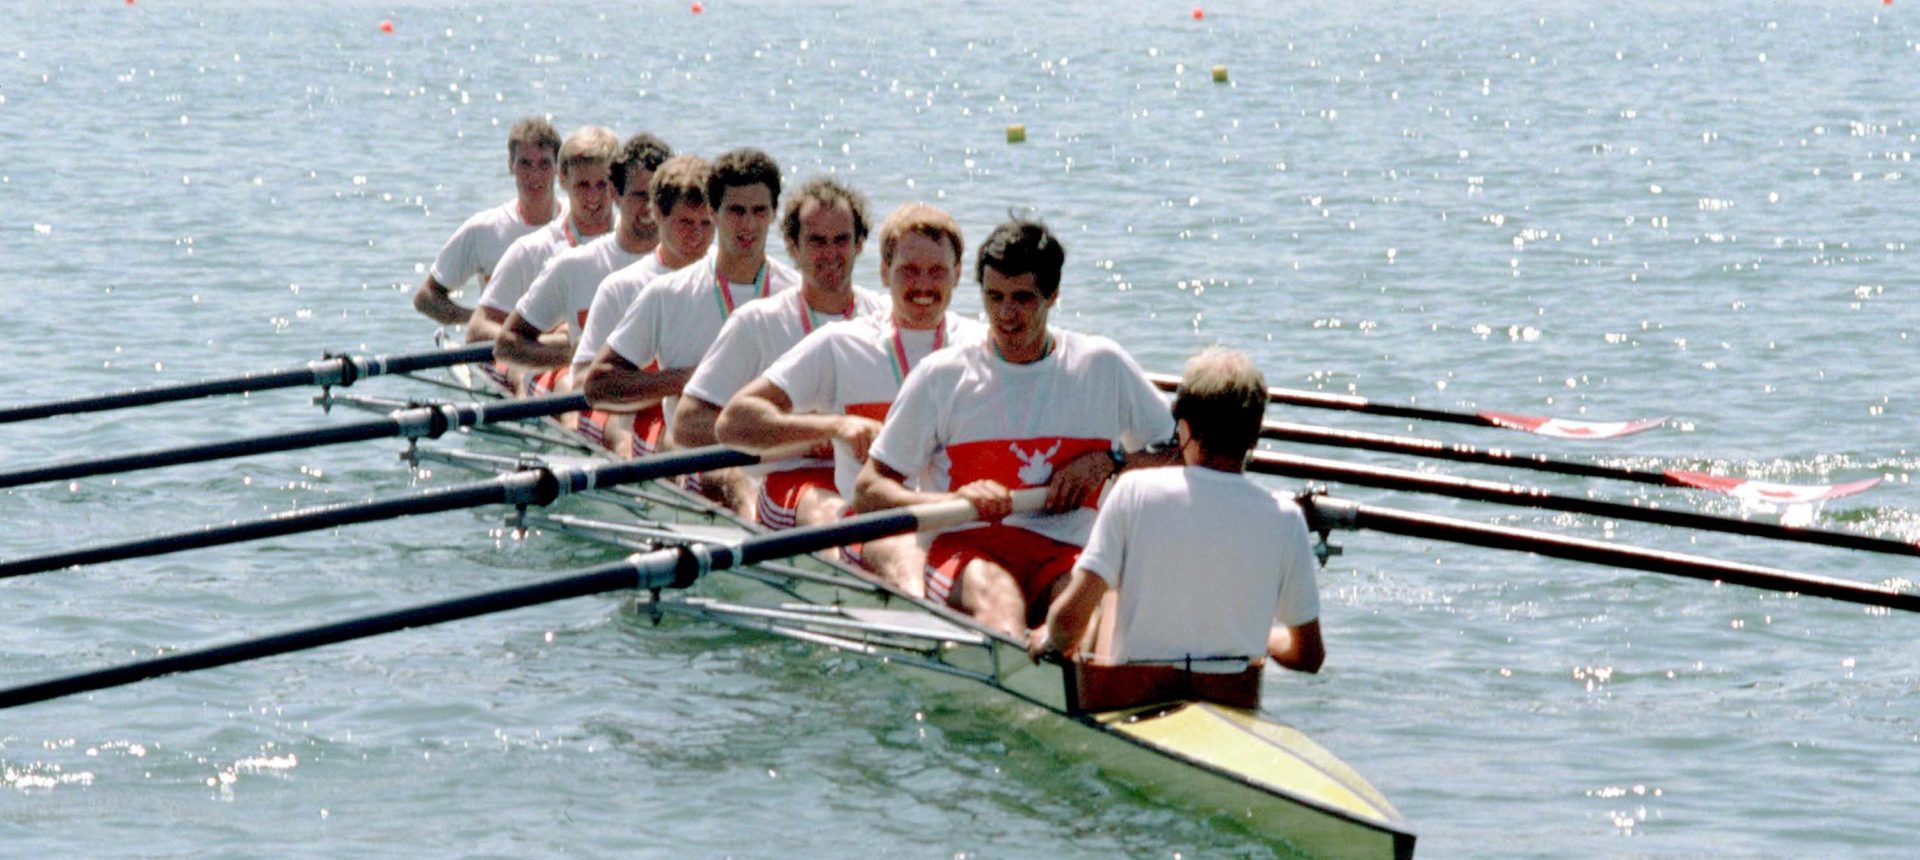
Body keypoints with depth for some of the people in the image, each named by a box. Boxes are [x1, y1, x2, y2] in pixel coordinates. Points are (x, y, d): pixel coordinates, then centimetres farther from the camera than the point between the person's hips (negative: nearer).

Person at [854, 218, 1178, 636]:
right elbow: (867, 491, 6)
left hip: (1066, 554, 2)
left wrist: (1109, 461, 1)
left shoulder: (1102, 365, 14)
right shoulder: (941, 376, 9)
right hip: (964, 549, -2)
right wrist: (956, 499, -13)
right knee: (998, 599, -39)